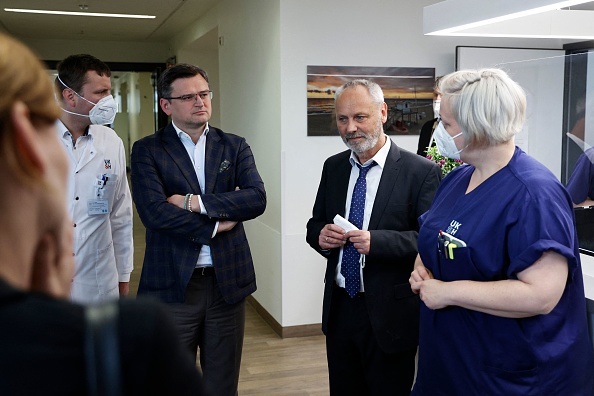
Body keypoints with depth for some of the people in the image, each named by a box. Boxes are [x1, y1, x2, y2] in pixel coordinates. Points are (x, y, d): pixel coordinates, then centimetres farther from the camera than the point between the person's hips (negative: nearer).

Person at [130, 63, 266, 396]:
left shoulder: (235, 146, 7)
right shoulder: (148, 150, 0)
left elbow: (257, 199, -9)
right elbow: (153, 211, -15)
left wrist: (196, 202, -15)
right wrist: (215, 225, -10)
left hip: (228, 281, 2)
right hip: (172, 284, -2)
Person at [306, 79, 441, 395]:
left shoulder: (421, 172, -11)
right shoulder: (333, 167, 6)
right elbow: (316, 223, 13)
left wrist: (377, 241, -28)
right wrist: (320, 234, -11)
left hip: (390, 314, -5)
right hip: (339, 308, 5)